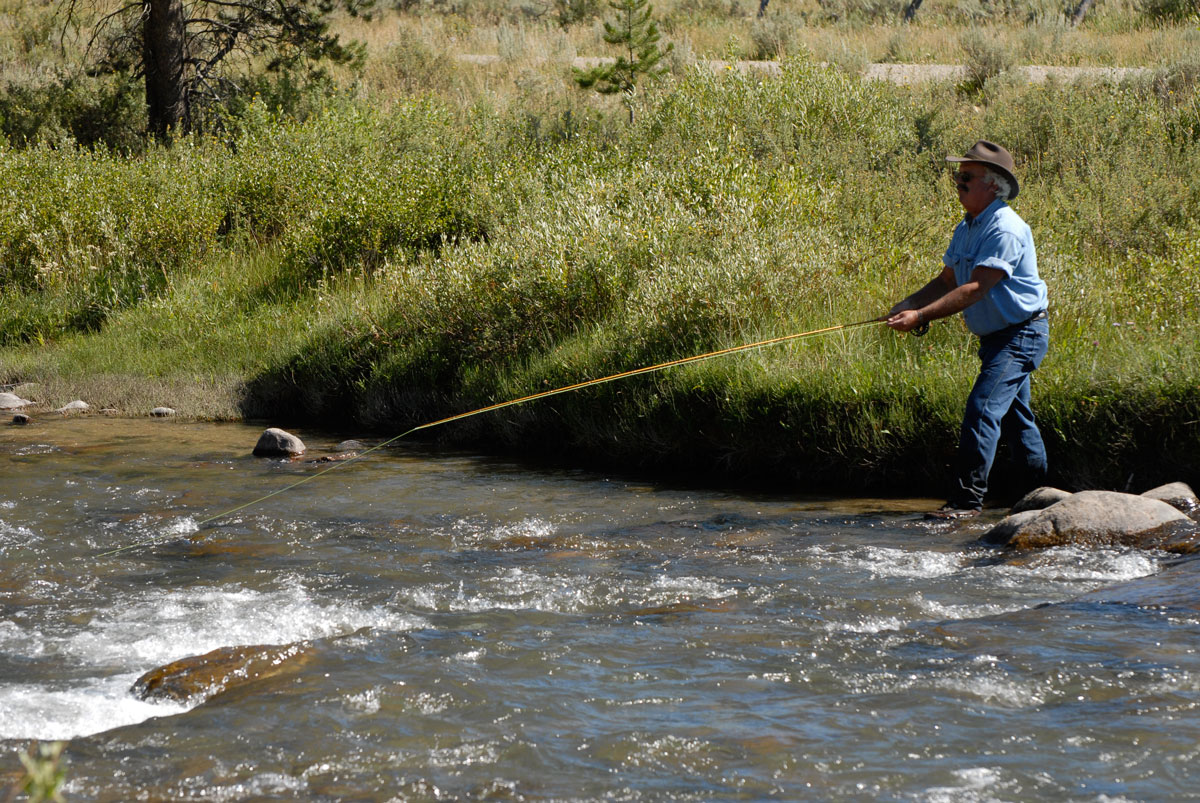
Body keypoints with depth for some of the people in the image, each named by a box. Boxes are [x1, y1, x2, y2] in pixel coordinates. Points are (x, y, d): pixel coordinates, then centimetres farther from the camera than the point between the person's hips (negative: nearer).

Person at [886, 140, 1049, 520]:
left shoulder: (1006, 229, -22)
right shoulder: (966, 229, 9)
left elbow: (976, 289, -28)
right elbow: (947, 280, 13)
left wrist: (921, 316, -31)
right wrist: (908, 304, -5)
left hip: (1022, 334, -10)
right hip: (997, 336, 10)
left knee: (983, 408, -19)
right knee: (1015, 416, 17)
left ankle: (968, 499, -20)